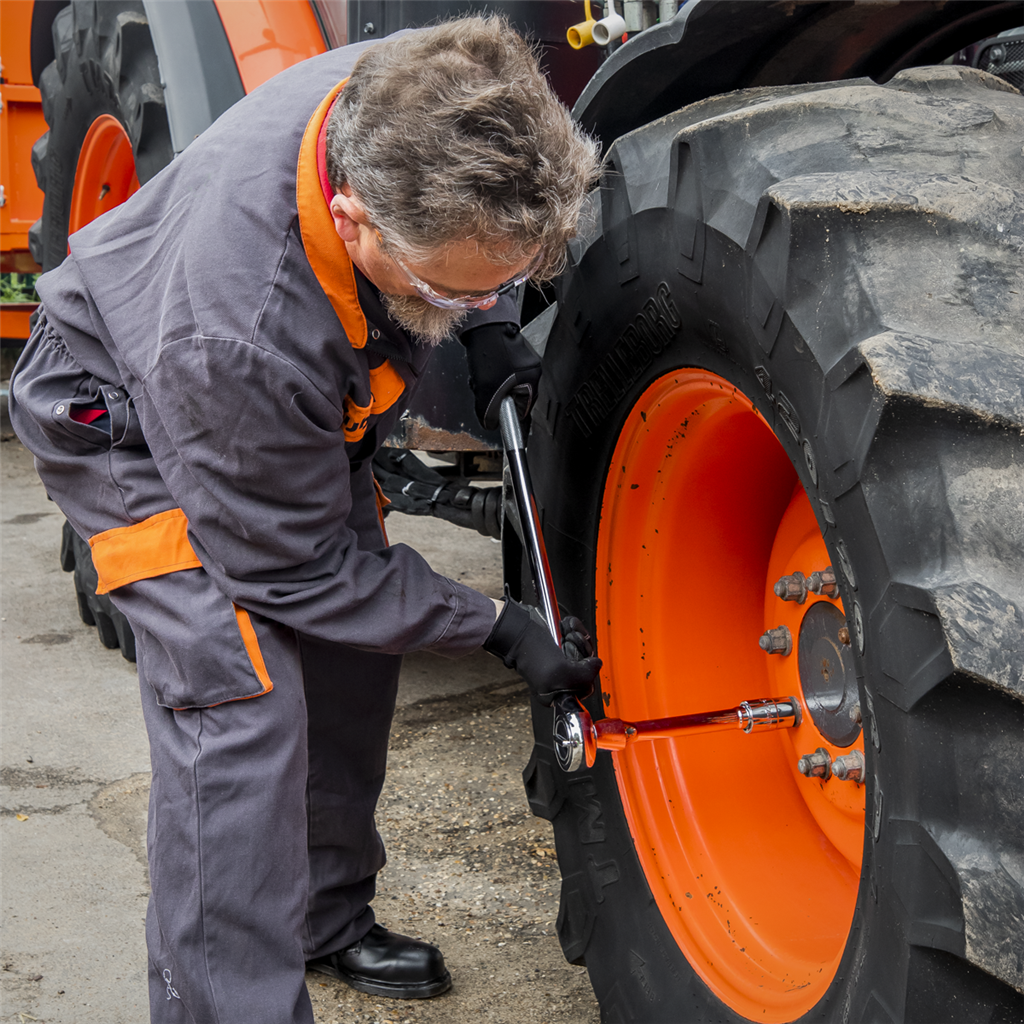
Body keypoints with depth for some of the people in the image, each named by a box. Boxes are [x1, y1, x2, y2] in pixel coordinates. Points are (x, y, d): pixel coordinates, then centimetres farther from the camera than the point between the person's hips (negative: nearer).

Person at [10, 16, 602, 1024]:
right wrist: (495, 627, -23)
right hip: (125, 411, -7)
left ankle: (325, 918, 29)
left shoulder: (417, 116, -30)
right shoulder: (241, 327, -45)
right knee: (239, 697, -19)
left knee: (355, 651, 9)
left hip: (303, 402, 7)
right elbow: (294, 566, -27)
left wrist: (491, 330, -16)